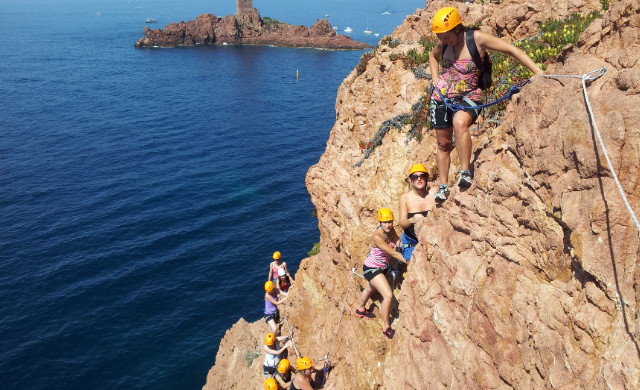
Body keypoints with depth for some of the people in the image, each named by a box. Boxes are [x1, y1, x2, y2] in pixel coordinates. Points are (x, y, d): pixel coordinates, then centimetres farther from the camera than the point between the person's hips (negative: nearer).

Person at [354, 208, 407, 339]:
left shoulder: (390, 230, -12)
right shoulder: (377, 236, -33)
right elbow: (393, 253, -34)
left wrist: (397, 242, -25)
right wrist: (410, 262, -36)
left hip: (383, 267, 9)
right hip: (371, 269, -9)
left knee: (371, 289, 32)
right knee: (388, 295, -18)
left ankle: (360, 309, 59)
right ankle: (386, 328, -2)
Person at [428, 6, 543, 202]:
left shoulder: (476, 38, -14)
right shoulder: (444, 43, 1)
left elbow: (511, 49, -18)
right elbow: (433, 56, 25)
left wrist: (537, 71, -25)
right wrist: (435, 79, 8)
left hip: (467, 97, -5)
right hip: (441, 98, 5)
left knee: (459, 122, -38)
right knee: (443, 143, 9)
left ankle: (465, 173, -33)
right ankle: (443, 186, 24)